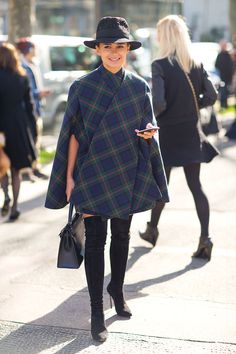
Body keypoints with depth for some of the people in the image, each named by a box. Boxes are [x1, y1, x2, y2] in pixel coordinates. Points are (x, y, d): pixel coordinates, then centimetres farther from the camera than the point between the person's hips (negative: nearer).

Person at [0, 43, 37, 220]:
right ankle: (15, 206, 12)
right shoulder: (22, 78, 3)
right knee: (16, 168, 12)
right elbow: (29, 104, 6)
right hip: (20, 125, 4)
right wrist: (32, 128, 13)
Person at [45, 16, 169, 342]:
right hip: (92, 174, -2)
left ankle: (117, 289, 36)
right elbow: (74, 134, -4)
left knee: (121, 235, 14)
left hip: (127, 175, 3)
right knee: (95, 239, -2)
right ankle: (97, 311, 4)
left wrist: (149, 131, -15)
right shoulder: (82, 88, -5)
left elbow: (147, 126, 10)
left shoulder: (139, 87, 1)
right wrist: (69, 177, -7)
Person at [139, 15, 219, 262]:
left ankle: (152, 230, 33)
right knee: (195, 186, 5)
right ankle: (204, 237, -5)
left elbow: (159, 103, -23)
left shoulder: (160, 65, -15)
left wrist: (150, 116, -4)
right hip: (191, 133, 4)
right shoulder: (196, 65, 1)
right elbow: (210, 96, 2)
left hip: (168, 133, -4)